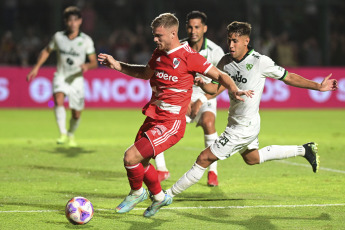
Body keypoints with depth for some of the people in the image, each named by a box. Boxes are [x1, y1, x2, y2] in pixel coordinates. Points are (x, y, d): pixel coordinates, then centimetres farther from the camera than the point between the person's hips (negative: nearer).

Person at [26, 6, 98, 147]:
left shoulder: (86, 40, -6)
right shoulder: (58, 37, -2)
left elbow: (94, 63, -2)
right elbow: (47, 51, 16)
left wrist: (87, 66, -25)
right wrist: (36, 67, 6)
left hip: (76, 79, 0)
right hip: (60, 77, 0)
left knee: (76, 114, 4)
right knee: (58, 100, -31)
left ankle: (71, 134, 36)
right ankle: (62, 134, -33)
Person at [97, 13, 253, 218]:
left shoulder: (189, 56, -14)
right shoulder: (159, 53, 9)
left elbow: (219, 75, -9)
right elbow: (145, 73, 28)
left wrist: (235, 91, -27)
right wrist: (117, 66, 21)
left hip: (171, 123, -8)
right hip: (153, 117, 8)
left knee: (131, 157, -15)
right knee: (140, 162, 18)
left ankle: (137, 193, 15)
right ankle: (159, 197, 42)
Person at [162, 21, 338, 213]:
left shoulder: (260, 62, -20)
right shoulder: (226, 61, -3)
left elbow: (288, 77, -7)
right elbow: (214, 88, 2)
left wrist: (318, 86, -3)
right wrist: (200, 82, -22)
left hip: (244, 128, -8)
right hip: (235, 123, 8)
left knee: (204, 159, -7)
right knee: (252, 158, 30)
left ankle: (169, 194, 5)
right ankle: (304, 150, 38)